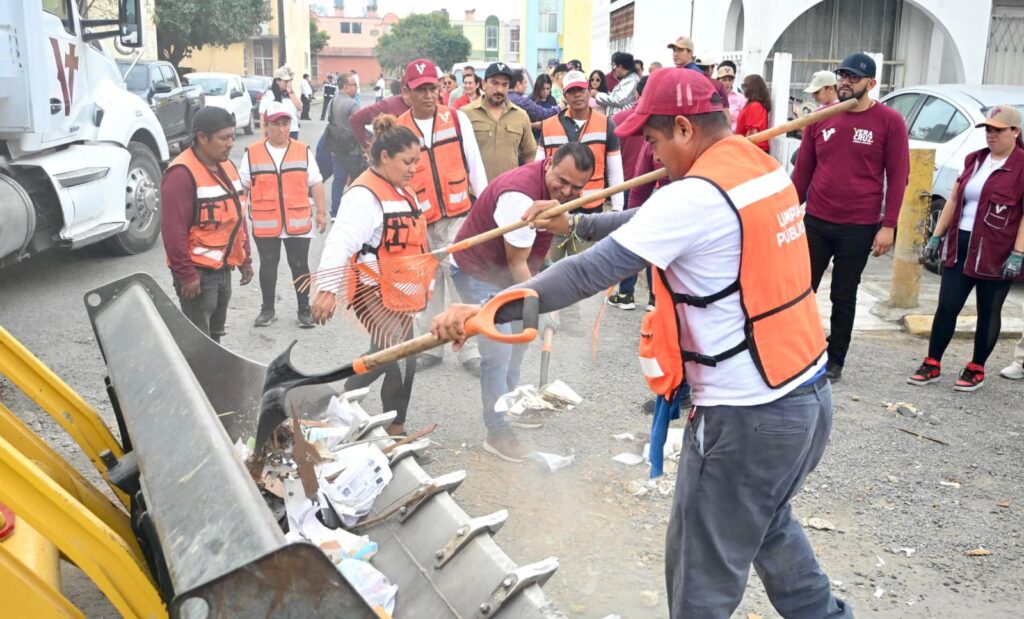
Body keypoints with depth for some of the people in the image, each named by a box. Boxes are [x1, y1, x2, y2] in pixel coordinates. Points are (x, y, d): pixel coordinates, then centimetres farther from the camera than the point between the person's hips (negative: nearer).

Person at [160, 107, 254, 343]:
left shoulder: (227, 166, 11)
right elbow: (173, 230, -20)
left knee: (215, 336, 19)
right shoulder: (182, 174, -18)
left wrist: (245, 260, 17)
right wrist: (186, 274, -20)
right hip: (198, 272, -9)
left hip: (223, 268, 9)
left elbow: (237, 215, 18)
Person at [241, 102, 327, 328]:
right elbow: (243, 186, 6)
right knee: (268, 266, 10)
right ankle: (268, 309, 23)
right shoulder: (252, 153, 1)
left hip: (298, 222, 0)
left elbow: (316, 183, 5)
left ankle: (304, 309, 18)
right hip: (264, 223, 0)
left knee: (300, 266, 6)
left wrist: (321, 212, 2)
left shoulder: (303, 151, 3)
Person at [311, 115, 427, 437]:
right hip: (374, 295, -10)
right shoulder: (364, 195, -19)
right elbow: (340, 242, -29)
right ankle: (396, 430, 4)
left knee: (387, 358, 15)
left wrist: (423, 282, 27)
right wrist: (328, 289, -36)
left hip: (399, 293, 10)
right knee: (402, 362, -14)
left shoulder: (402, 191, 13)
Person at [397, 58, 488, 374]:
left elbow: (474, 165, 3)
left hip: (458, 216, -1)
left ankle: (470, 349, 10)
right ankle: (430, 347, 24)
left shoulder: (457, 118, 0)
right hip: (419, 221, 1)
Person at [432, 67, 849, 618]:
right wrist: (576, 224, 19)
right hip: (808, 393, 9)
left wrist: (485, 311, -24)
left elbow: (592, 271, -26)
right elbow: (654, 224, 16)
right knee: (768, 523, 32)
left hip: (747, 415, -9)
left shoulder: (697, 196, -21)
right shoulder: (762, 168, 7)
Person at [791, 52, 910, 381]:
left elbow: (898, 176, -5)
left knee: (843, 297, 8)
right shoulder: (820, 119, 4)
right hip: (815, 221, 3)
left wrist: (888, 225, -9)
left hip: (859, 227, -3)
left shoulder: (889, 121, -5)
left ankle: (835, 360, 21)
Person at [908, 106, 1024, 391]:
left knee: (988, 313, 9)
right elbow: (953, 200, 15)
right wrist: (936, 236, 11)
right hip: (960, 246, 5)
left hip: (995, 253, -5)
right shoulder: (975, 159, 11)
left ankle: (976, 370, 20)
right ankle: (932, 365, 13)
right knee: (946, 307, 5)